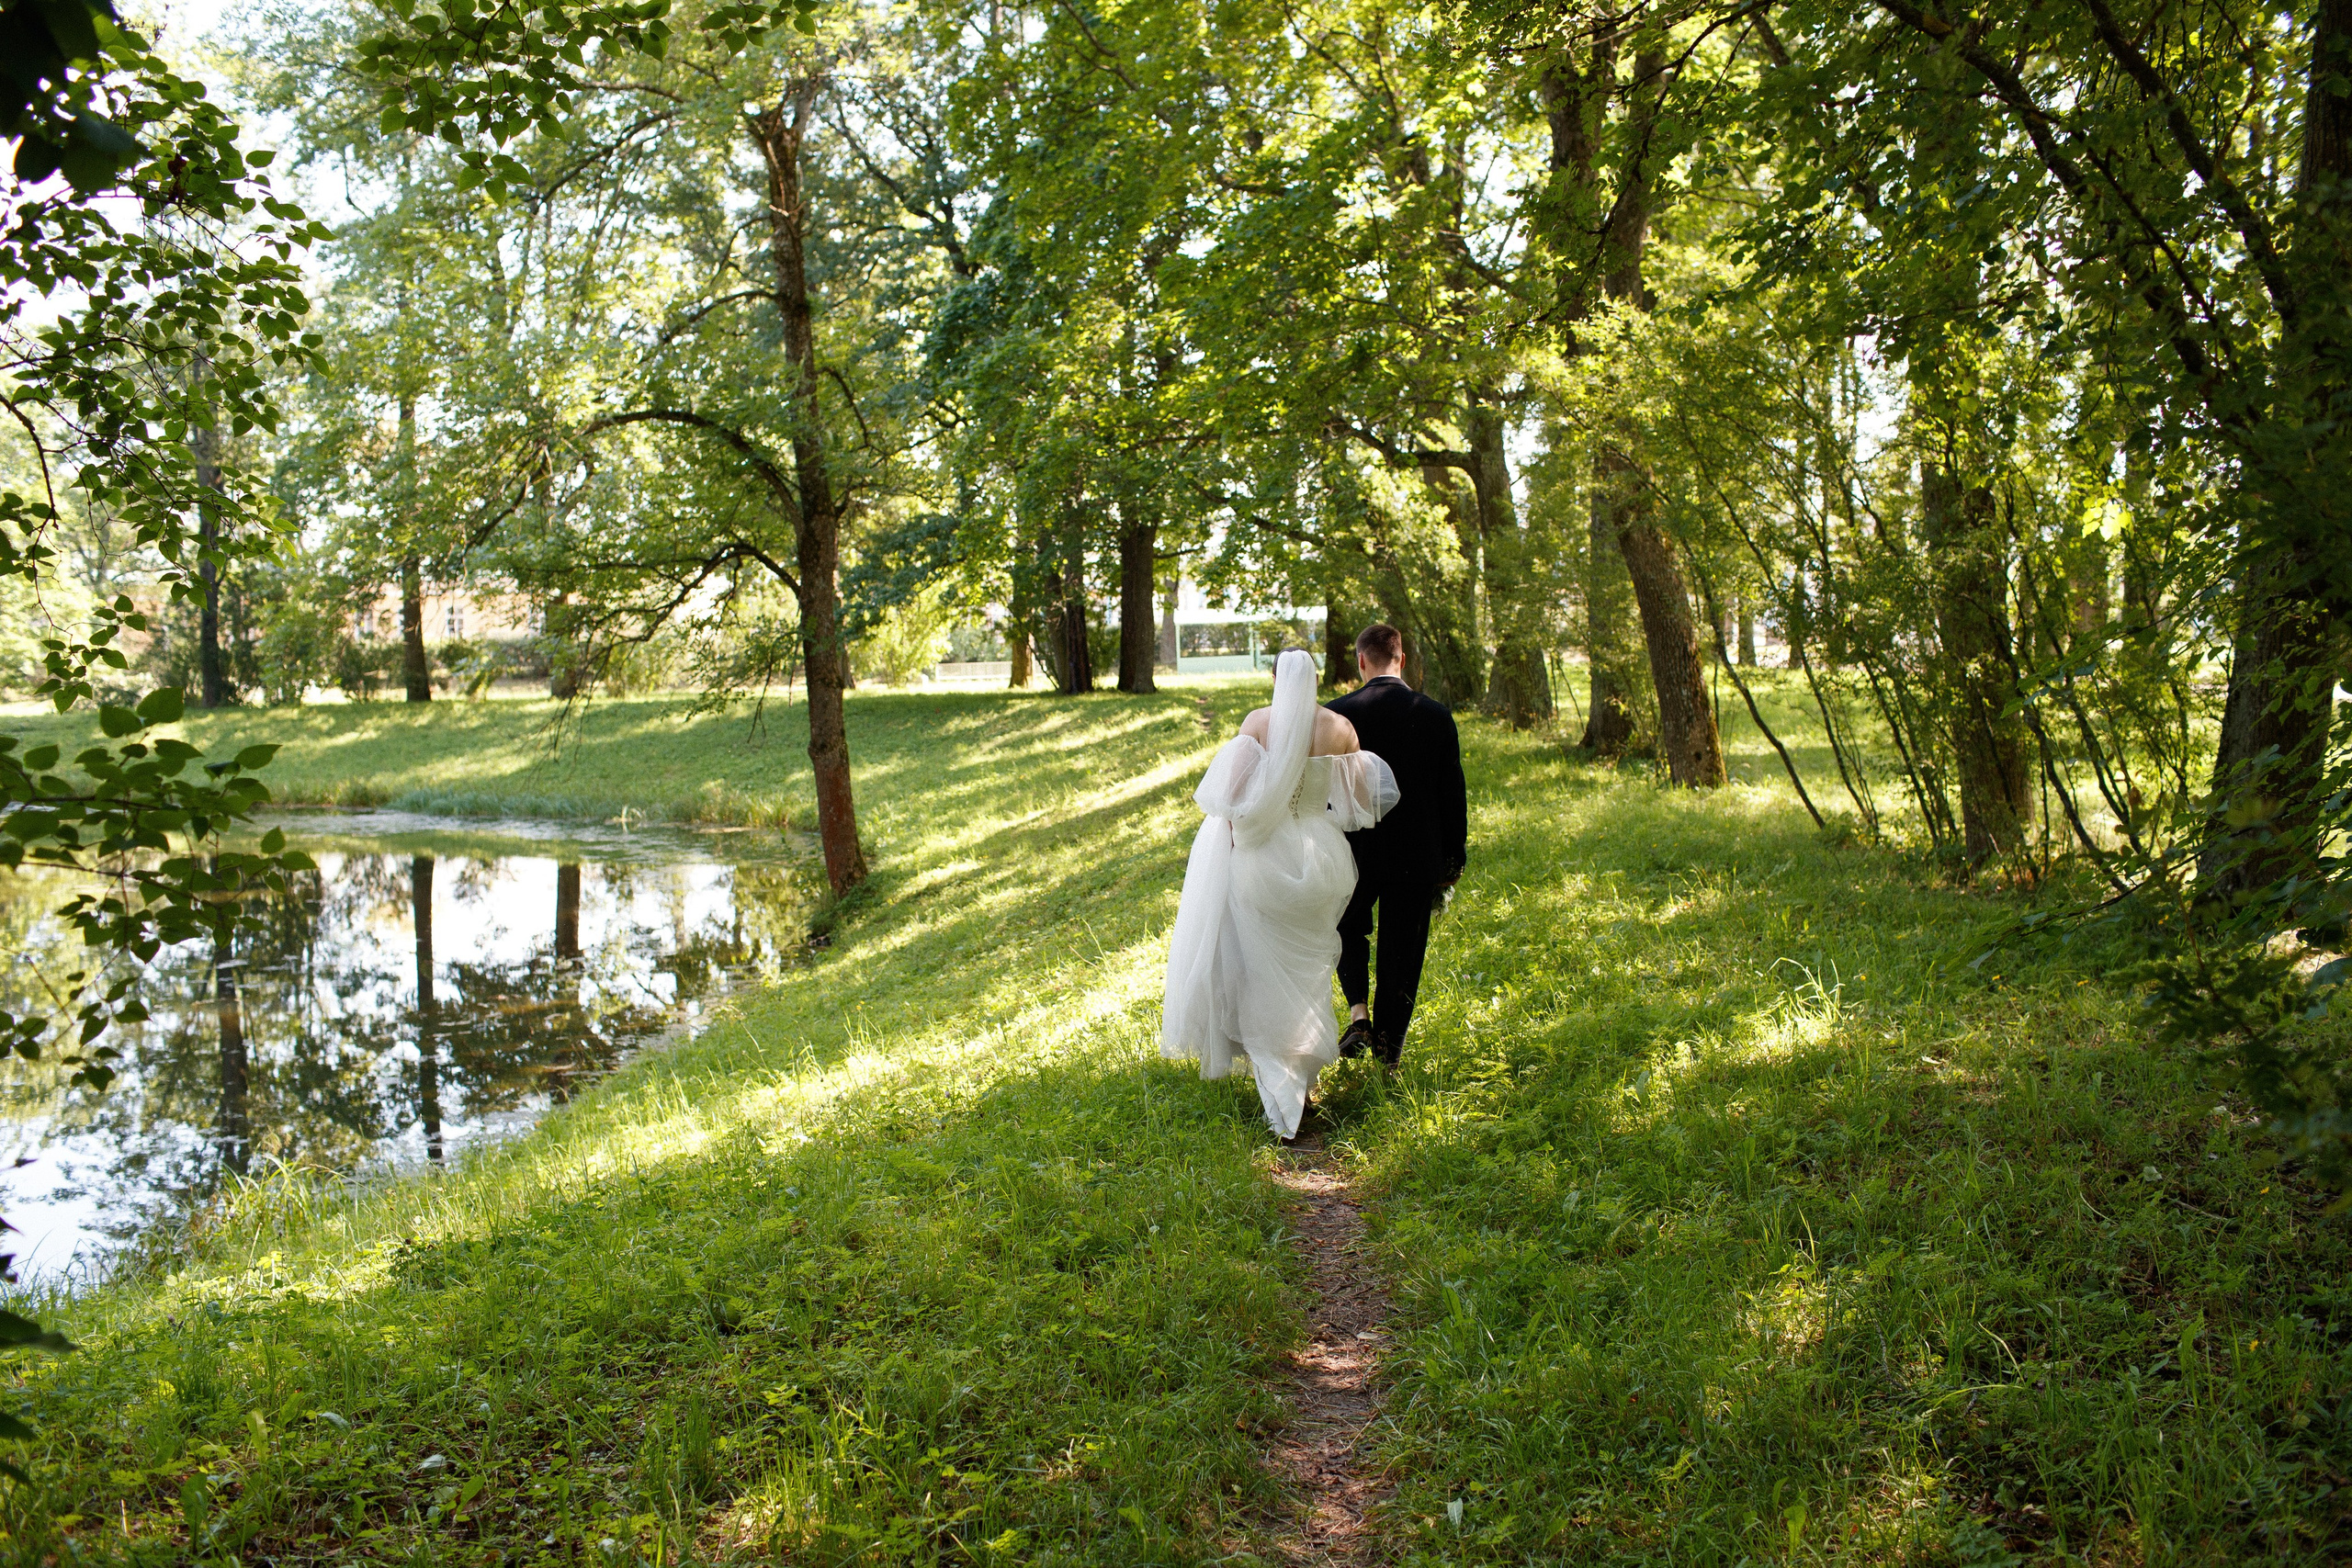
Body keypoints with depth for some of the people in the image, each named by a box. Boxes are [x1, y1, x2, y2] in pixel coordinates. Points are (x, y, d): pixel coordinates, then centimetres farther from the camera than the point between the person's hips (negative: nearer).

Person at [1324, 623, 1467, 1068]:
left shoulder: (1337, 713, -10)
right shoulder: (1435, 715, -6)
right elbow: (1453, 792, -1)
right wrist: (1454, 857, 9)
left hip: (1353, 848, 0)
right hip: (1417, 857, 1)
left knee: (1348, 927, 24)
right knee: (1403, 949, 13)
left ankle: (1359, 1012, 6)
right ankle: (1390, 1045, 21)